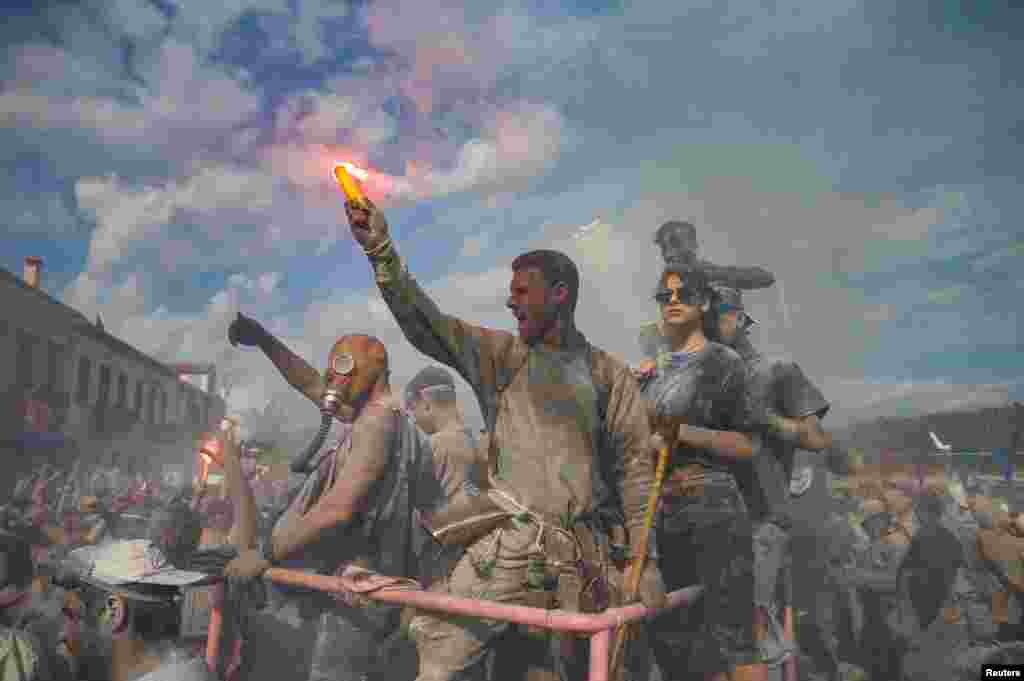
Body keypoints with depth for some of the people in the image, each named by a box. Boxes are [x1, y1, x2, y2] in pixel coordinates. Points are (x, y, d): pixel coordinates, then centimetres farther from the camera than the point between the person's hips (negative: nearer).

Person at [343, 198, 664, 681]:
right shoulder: (500, 355, 8)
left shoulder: (609, 374, 6)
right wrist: (381, 250, -13)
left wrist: (645, 560, -2)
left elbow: (634, 467, 3)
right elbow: (425, 324, -2)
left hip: (580, 551, 0)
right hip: (506, 544, 0)